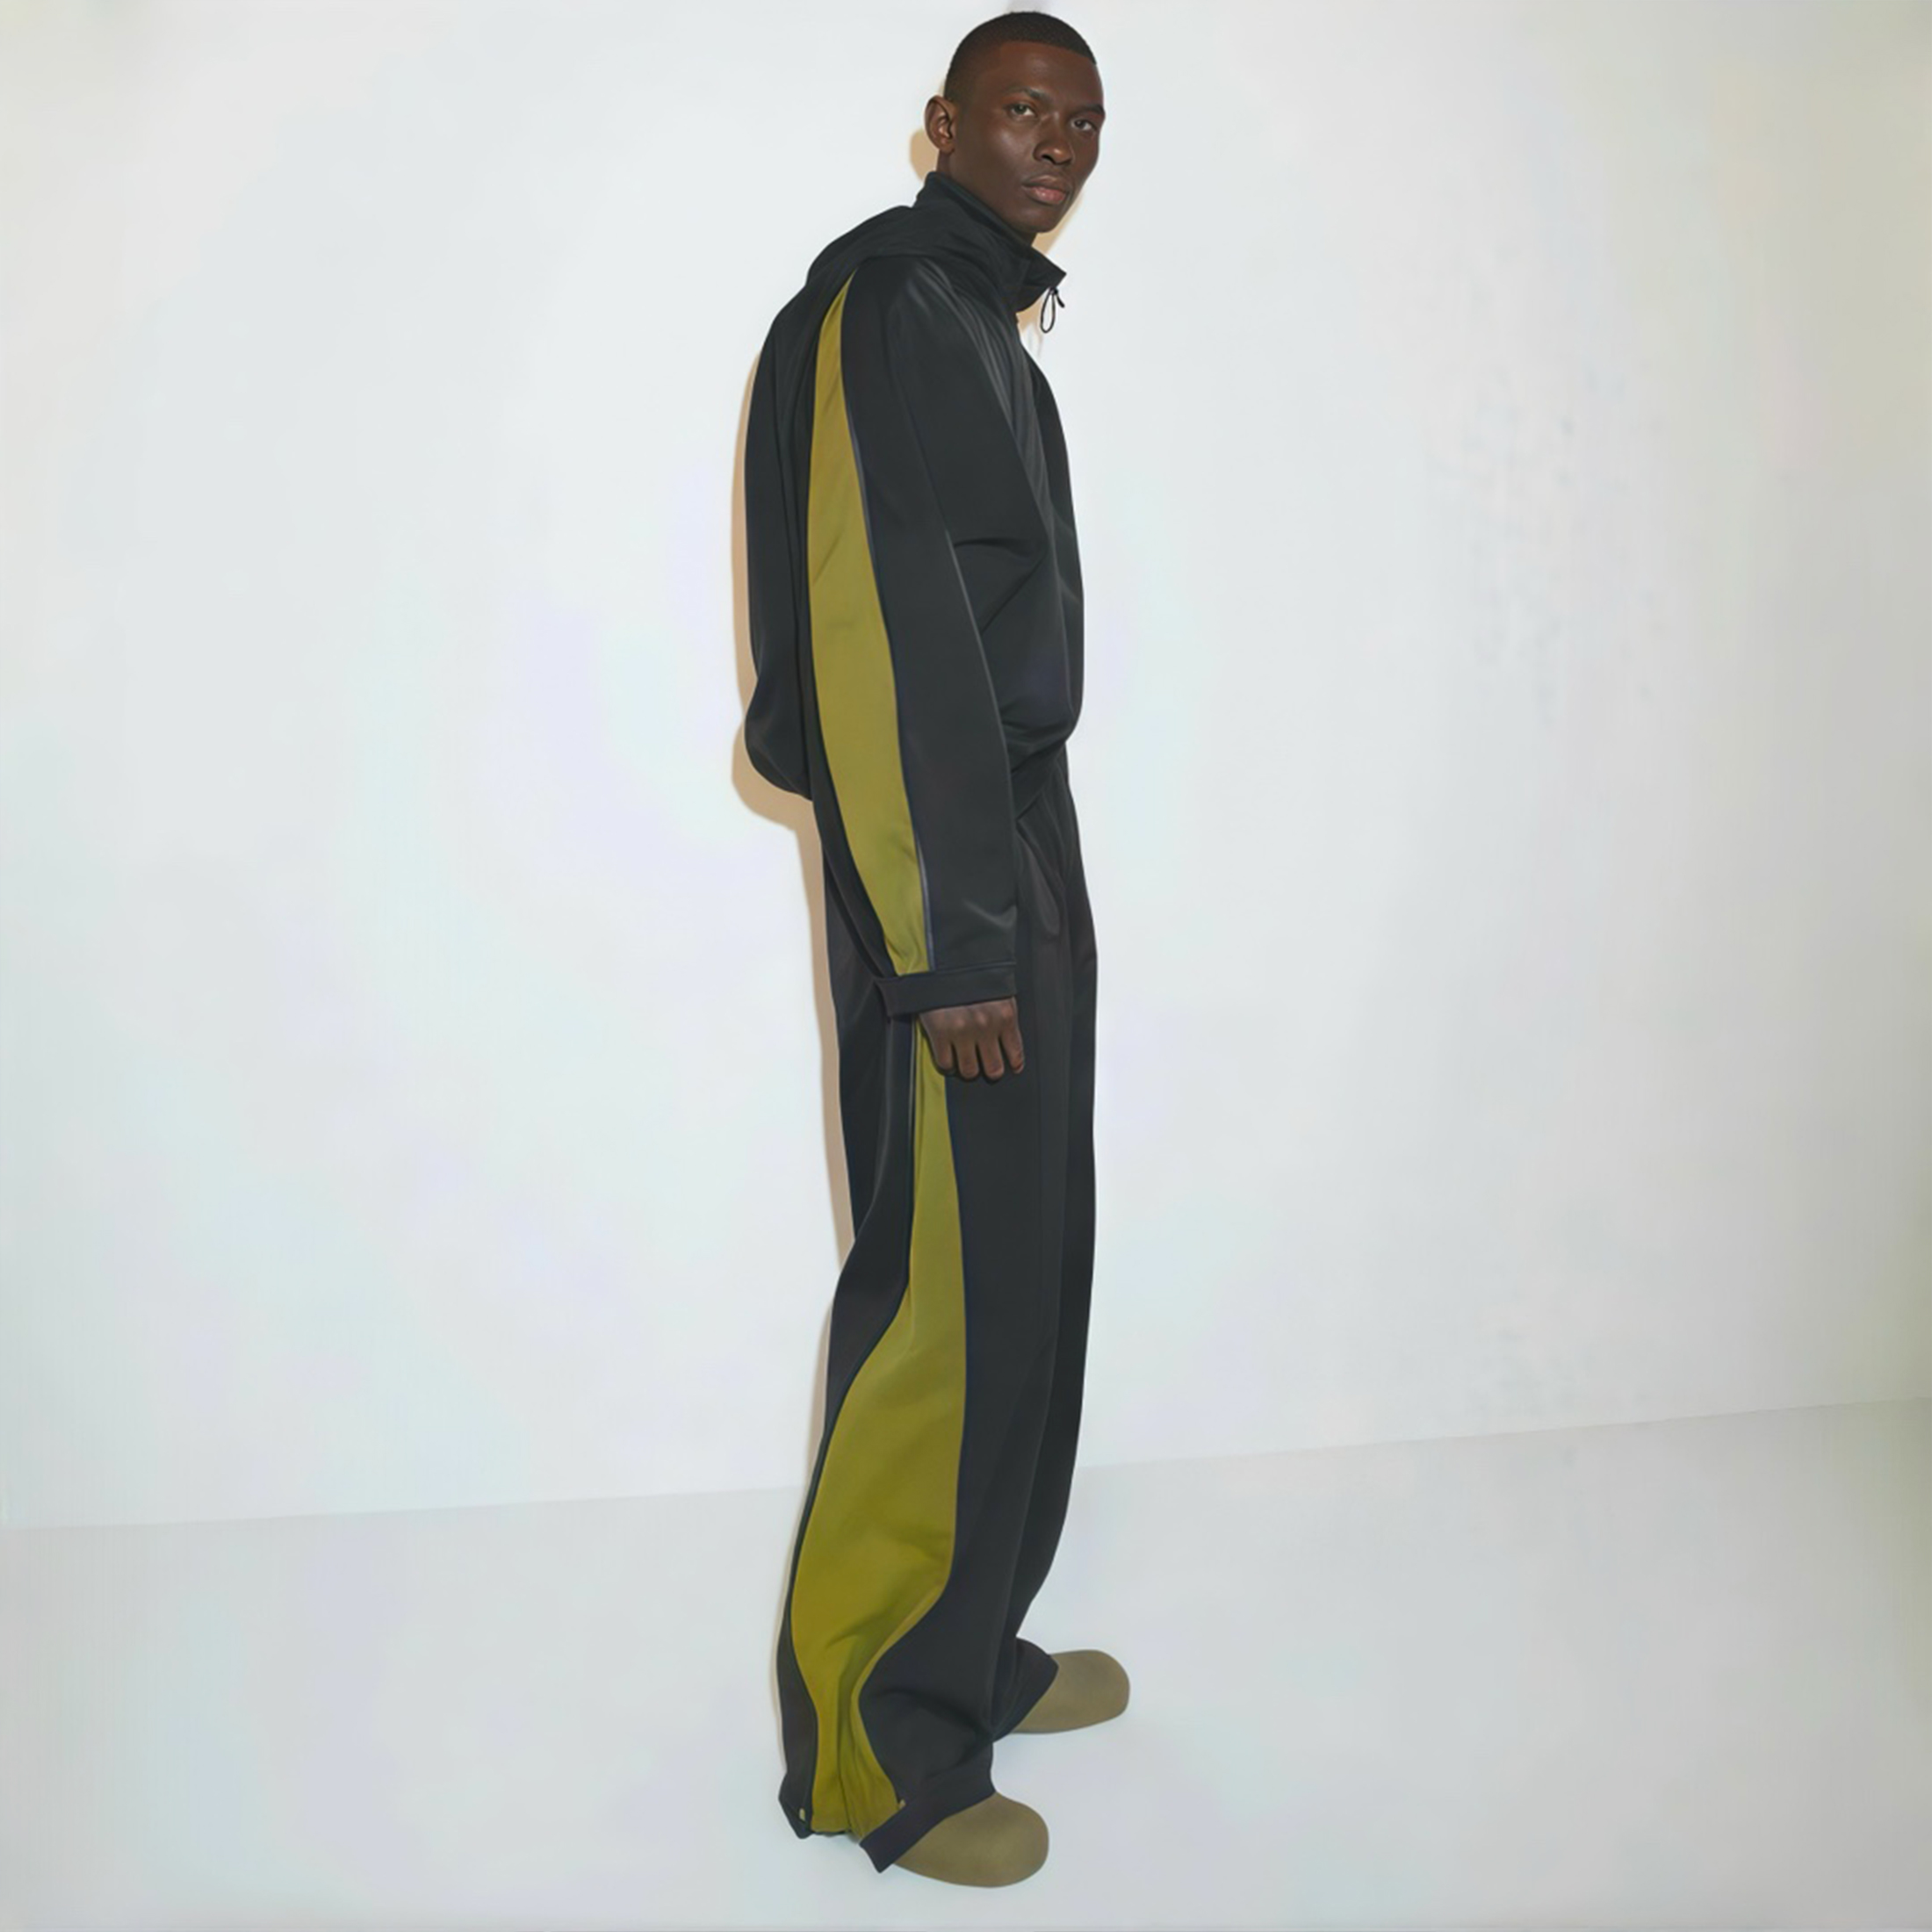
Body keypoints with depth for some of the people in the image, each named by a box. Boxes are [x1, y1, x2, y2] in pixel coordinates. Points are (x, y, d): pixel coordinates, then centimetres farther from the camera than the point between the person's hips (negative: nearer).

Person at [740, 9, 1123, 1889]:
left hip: (1019, 834, 10)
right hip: (944, 870, -10)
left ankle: (968, 1648, 28)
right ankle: (870, 1745, 8)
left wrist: (1022, 887, 16)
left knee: (1022, 1261, 14)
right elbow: (874, 630, -20)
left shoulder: (980, 321, 20)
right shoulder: (882, 308, -11)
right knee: (947, 1286, -6)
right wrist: (948, 941, -22)